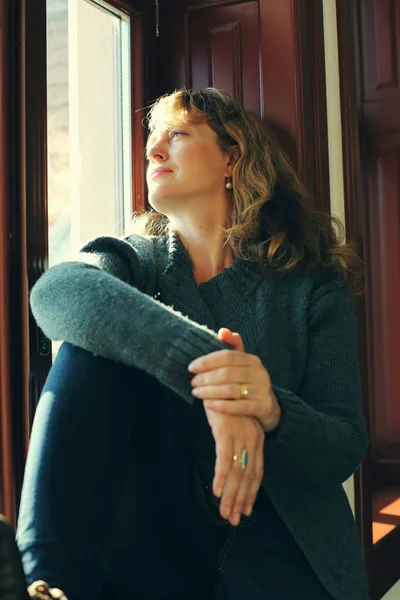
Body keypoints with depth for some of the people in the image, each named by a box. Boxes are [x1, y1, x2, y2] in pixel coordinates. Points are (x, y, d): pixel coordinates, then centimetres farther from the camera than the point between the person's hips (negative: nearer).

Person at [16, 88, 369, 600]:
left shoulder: (314, 288, 3)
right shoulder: (133, 260, 7)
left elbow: (345, 450, -4)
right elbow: (55, 290, -19)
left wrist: (273, 412, -28)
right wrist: (200, 362, -35)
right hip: (146, 552, 3)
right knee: (94, 340, -17)